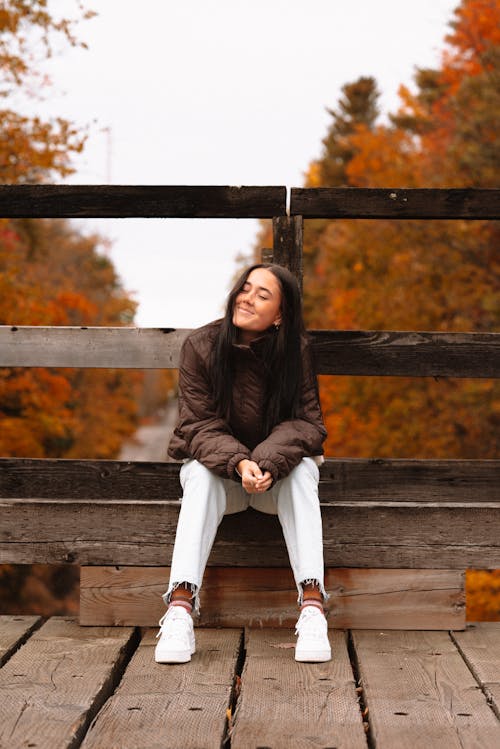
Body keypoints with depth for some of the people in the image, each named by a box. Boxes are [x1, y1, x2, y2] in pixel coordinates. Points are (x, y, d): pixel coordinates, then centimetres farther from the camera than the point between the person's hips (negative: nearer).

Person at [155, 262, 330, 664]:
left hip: (277, 473, 0)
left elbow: (306, 422, -14)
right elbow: (199, 424, -14)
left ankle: (313, 604, -41)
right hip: (220, 471, 0)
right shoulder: (200, 346, -11)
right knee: (201, 474, -33)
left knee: (303, 471, -31)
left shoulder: (297, 351, -11)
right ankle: (180, 605, -45)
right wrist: (239, 463, -34)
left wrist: (267, 462, -35)